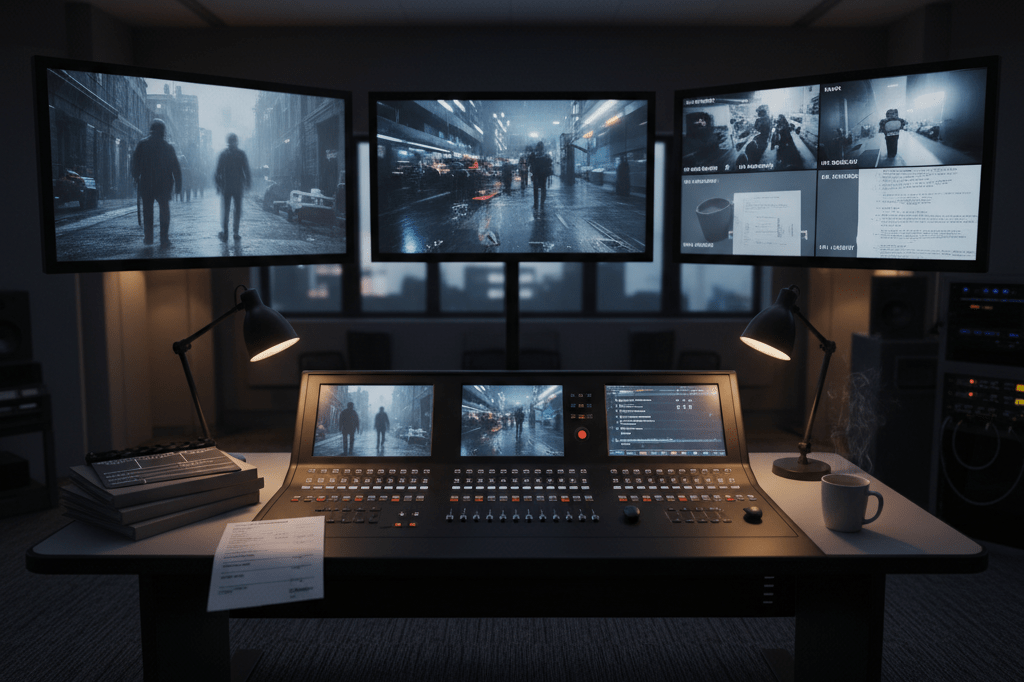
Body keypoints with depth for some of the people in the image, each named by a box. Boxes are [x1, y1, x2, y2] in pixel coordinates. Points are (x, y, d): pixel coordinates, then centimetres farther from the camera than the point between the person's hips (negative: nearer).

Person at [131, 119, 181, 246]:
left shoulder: (141, 145, 0)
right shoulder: (168, 147, 0)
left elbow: (135, 165, 0)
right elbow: (176, 168, 0)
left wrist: (136, 179, 9)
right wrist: (178, 185, 4)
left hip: (146, 184, 0)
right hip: (164, 184, 0)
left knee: (147, 211, 10)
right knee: (164, 211, 5)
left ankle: (148, 237, 10)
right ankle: (164, 238, -1)